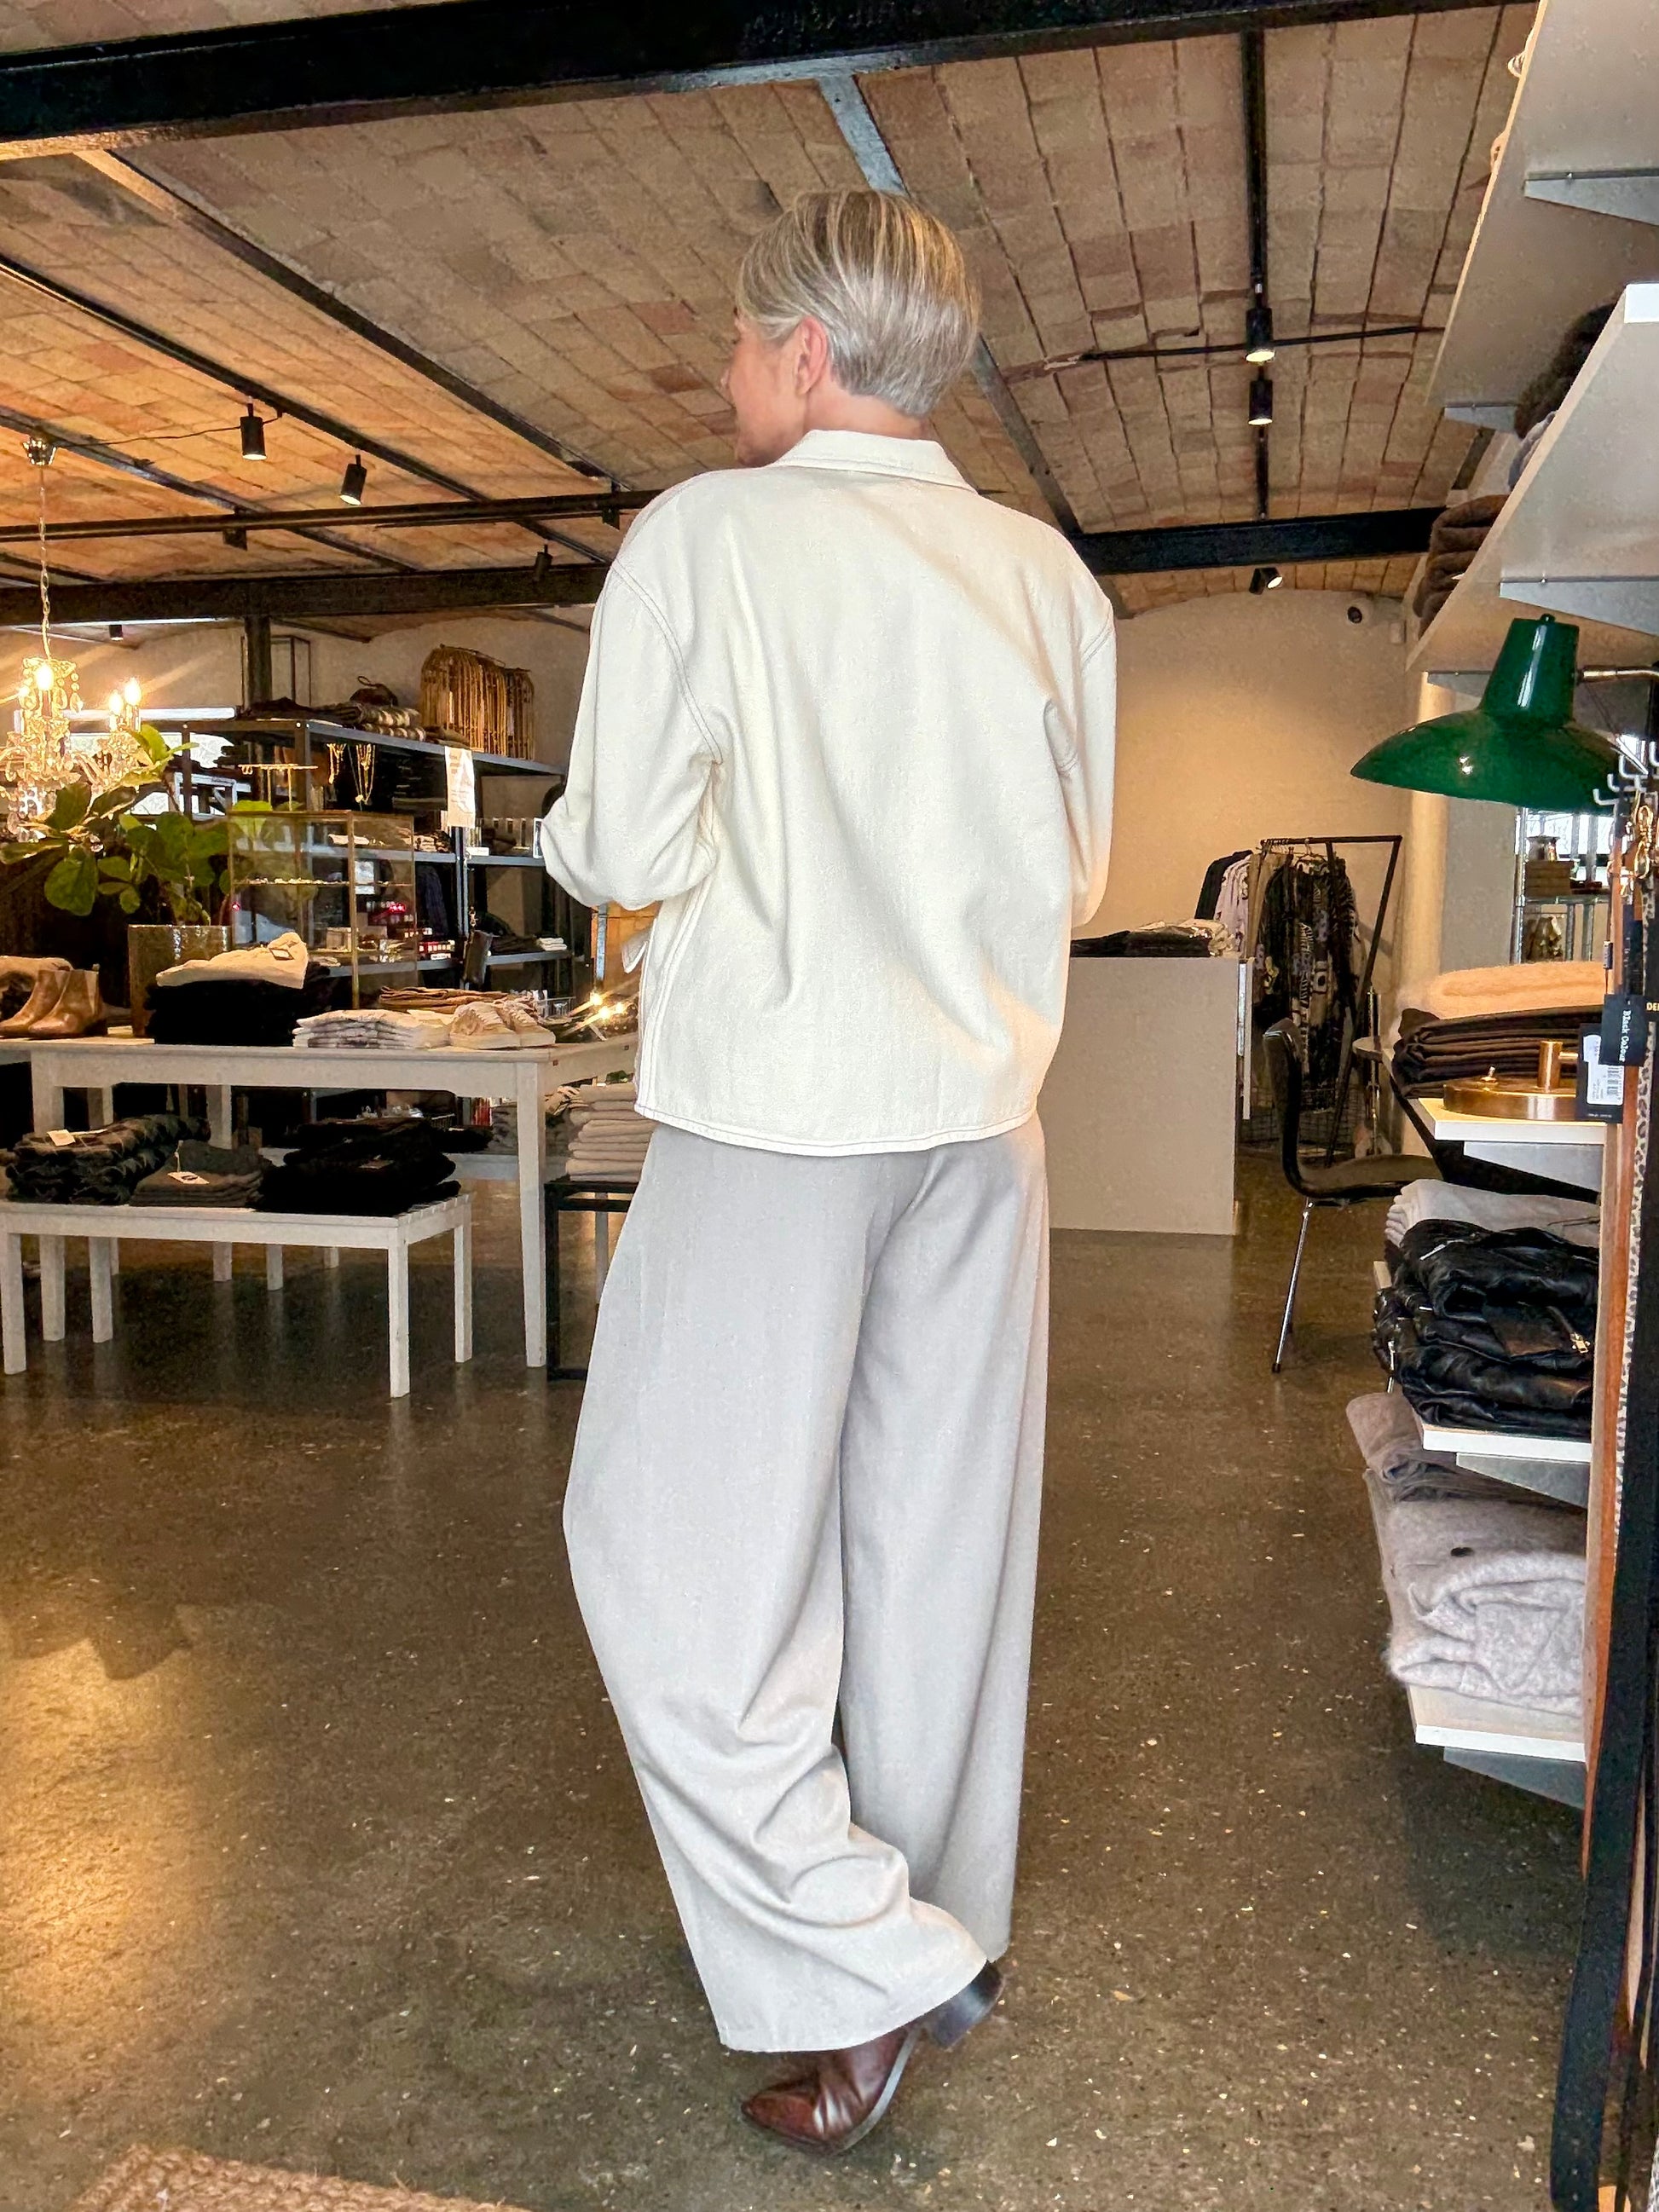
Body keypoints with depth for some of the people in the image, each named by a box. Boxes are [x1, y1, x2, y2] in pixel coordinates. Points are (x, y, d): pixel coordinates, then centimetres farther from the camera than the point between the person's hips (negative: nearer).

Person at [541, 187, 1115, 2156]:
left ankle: (856, 1969, 7)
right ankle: (946, 1937, 31)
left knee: (677, 1547, 7)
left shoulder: (712, 535, -8)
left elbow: (617, 852, -9)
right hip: (978, 1115, 6)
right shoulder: (1047, 572, 6)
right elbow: (1072, 875, 12)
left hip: (778, 1118, -6)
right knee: (938, 1541, 15)